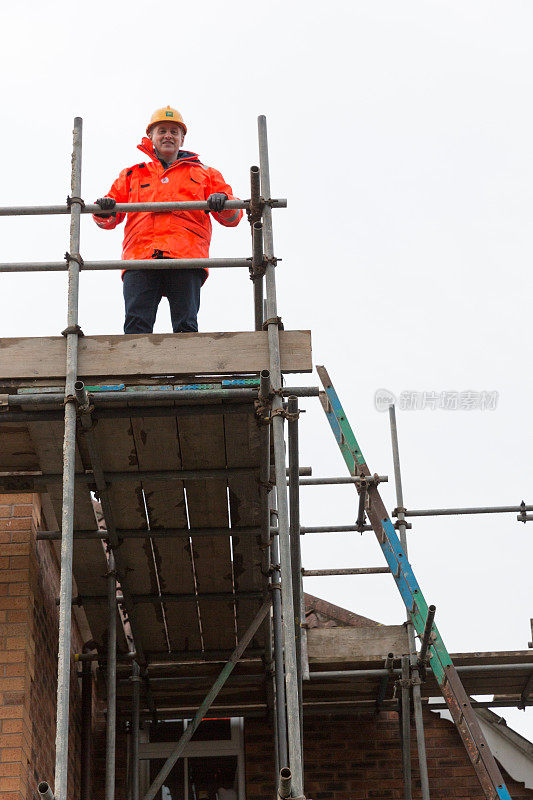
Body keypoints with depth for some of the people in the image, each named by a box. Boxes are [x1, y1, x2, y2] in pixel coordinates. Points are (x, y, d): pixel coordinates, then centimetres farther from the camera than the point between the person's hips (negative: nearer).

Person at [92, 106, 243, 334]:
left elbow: (232, 217, 20)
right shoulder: (132, 175, 31)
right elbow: (108, 219, 28)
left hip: (186, 255, -1)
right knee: (136, 324, -17)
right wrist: (104, 211, 2)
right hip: (140, 254, 1)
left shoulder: (204, 174, 28)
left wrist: (223, 203, -5)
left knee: (185, 326, -13)